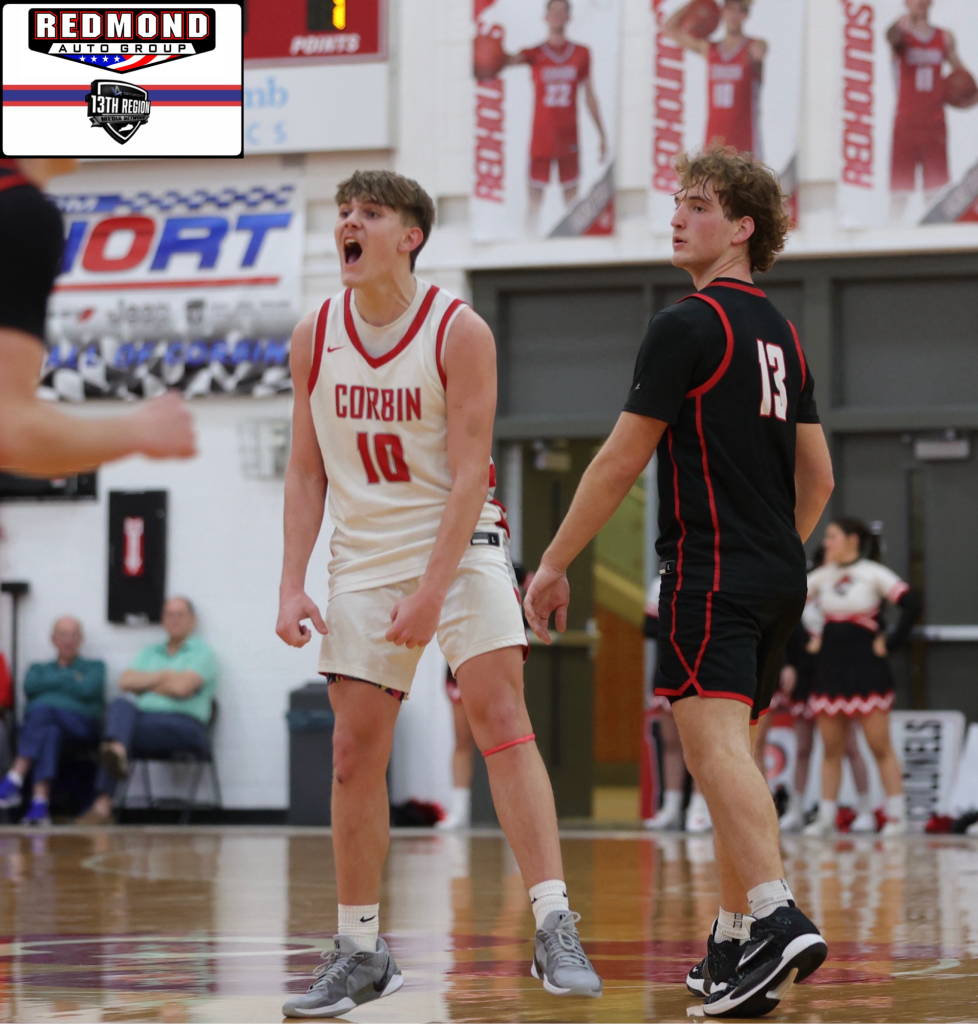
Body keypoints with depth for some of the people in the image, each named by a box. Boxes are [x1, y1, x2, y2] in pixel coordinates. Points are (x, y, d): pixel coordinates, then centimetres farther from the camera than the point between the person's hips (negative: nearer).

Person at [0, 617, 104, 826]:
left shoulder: (94, 666, 23)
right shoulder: (39, 668, 31)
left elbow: (87, 690, 0)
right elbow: (30, 687, 6)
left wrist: (51, 683, 10)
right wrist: (71, 679, 8)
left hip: (79, 727, -2)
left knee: (44, 712, -36)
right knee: (51, 732, -39)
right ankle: (40, 803, -58)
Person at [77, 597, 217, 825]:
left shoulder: (202, 653, 10)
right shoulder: (149, 653, 28)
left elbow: (181, 688, -7)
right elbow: (125, 682, 11)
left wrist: (144, 683, 7)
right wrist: (162, 677, 2)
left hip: (184, 724, -5)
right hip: (142, 717, 5)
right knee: (121, 704, -31)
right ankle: (117, 753, -57)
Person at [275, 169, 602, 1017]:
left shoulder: (459, 332, -11)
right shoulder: (315, 338, 2)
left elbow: (468, 474, -14)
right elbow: (307, 471, 7)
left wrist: (432, 591, -21)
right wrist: (293, 585, -1)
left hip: (460, 545, -4)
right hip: (364, 557, 4)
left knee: (501, 718, -17)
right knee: (356, 749, 2)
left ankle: (555, 928, -20)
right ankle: (361, 952, 12)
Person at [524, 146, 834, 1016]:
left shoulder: (687, 326, -9)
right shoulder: (780, 335, 16)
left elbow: (622, 462, -9)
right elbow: (818, 475, 20)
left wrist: (554, 566, -2)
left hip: (710, 573, -9)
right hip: (779, 583, 9)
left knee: (715, 744, -18)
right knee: (732, 752, 15)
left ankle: (776, 915, -35)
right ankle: (733, 946, 18)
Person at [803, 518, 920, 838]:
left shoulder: (873, 574, -5)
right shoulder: (821, 577, 9)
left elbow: (912, 606, -12)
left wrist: (890, 642, -11)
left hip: (867, 670, -5)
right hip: (830, 672, 5)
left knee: (880, 747, -4)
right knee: (831, 749, 6)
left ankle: (897, 816, 0)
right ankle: (825, 818, 9)